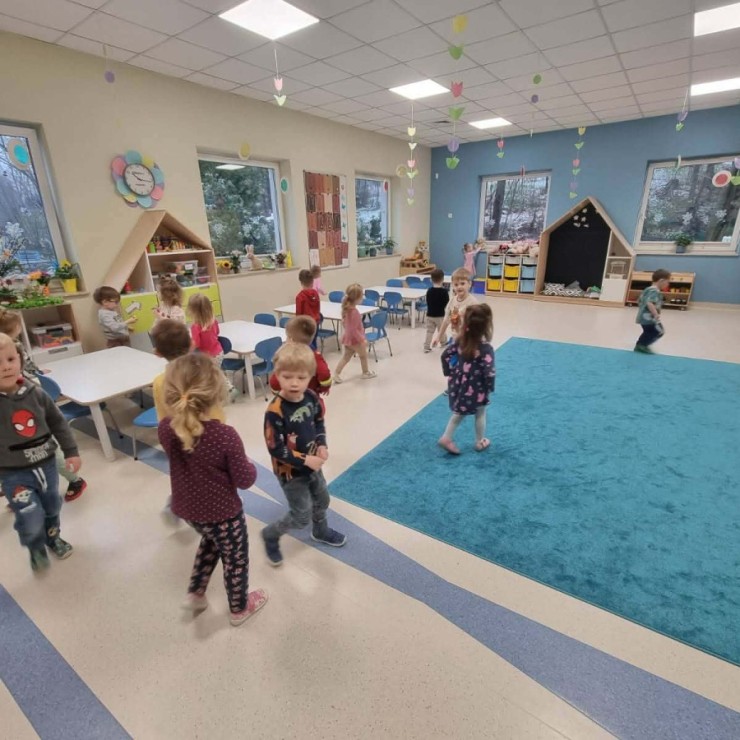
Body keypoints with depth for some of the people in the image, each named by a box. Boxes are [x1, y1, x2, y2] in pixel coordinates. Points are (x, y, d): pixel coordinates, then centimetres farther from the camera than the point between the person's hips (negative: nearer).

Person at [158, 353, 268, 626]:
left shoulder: (165, 429, -17)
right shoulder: (225, 435, -33)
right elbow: (245, 480, -21)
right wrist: (250, 465, -2)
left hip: (186, 508, 6)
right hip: (222, 513, -5)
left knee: (211, 541, 36)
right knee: (236, 558, 22)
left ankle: (195, 594, 47)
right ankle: (239, 608, 45)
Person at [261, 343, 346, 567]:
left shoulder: (311, 398, -11)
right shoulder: (275, 411, -31)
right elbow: (275, 449, -26)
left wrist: (322, 445, -9)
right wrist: (305, 460, -24)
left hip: (312, 464, 7)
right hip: (290, 471, -7)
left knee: (322, 499, 25)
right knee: (302, 516, 4)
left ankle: (321, 531, 55)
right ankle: (270, 535, 32)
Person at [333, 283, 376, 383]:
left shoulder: (346, 308, -2)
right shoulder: (354, 312, -30)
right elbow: (353, 329, -29)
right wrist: (362, 340, -21)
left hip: (348, 337, 8)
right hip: (354, 339, -8)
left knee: (346, 356, 16)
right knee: (363, 355, 16)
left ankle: (336, 374, 13)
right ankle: (366, 372, 34)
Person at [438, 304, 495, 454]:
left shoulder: (460, 340, -9)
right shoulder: (486, 348, -26)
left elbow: (445, 355, 0)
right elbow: (489, 373, -27)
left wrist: (449, 373, 12)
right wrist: (490, 388, -10)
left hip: (459, 383, 5)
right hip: (476, 388, -5)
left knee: (460, 412, 25)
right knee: (480, 414, 20)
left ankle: (446, 437, 26)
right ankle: (480, 442, 38)